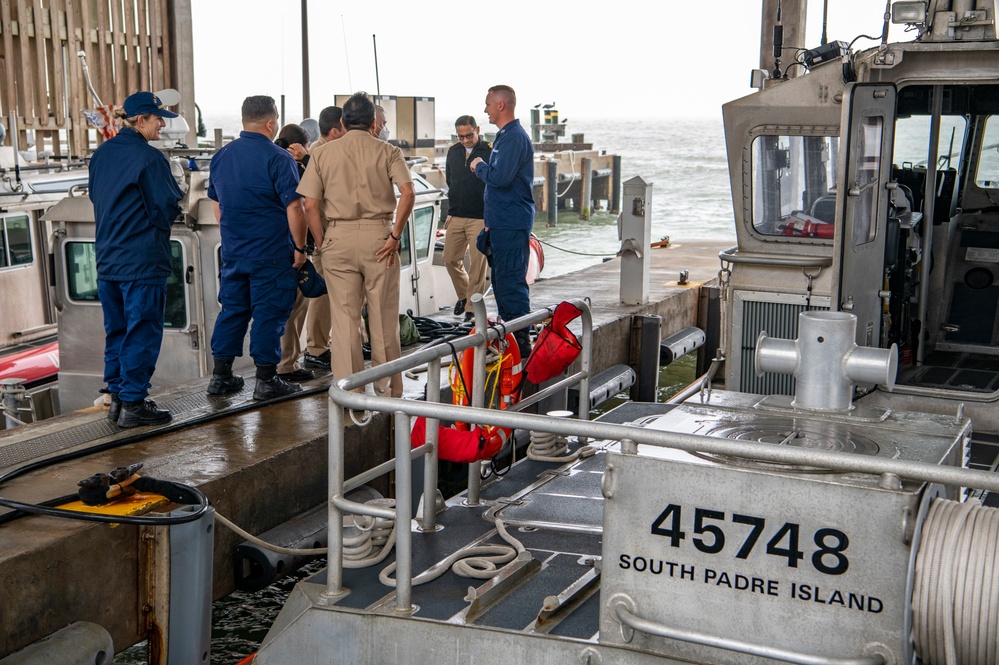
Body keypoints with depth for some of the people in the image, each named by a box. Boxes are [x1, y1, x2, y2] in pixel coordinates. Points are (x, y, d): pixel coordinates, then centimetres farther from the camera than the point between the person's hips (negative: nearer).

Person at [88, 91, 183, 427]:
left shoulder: (101, 154, 8)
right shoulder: (149, 157, -15)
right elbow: (167, 210, -13)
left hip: (107, 258, 8)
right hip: (142, 261, -8)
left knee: (116, 330, 15)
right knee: (142, 332, 0)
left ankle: (117, 397, 22)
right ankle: (133, 403, 2)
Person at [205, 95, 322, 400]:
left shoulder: (221, 156, 9)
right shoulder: (278, 158, -12)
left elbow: (217, 204, 17)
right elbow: (294, 207, -16)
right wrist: (300, 247, -8)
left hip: (233, 250, 6)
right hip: (271, 253, -6)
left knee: (232, 309, 14)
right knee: (269, 313, 1)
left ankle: (220, 375, 19)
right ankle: (266, 380, 6)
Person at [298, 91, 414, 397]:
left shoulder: (323, 153, 8)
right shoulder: (388, 152, 4)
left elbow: (310, 205, 0)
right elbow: (408, 192, -12)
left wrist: (322, 244, 7)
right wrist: (395, 235, -8)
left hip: (338, 237, 1)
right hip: (378, 236, -1)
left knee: (344, 320, 7)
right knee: (383, 320, 6)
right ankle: (389, 392, 14)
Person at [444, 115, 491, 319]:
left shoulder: (490, 152, -5)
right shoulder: (453, 152, 12)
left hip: (480, 218, -5)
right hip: (456, 217, 6)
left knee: (477, 264, -3)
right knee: (450, 259, 9)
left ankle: (472, 307, 5)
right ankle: (463, 295, 30)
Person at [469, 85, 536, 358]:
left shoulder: (514, 138, -15)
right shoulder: (504, 136, 18)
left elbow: (500, 177, -26)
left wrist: (480, 166, -5)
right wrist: (490, 222, 24)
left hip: (512, 225, -11)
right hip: (501, 222, 11)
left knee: (511, 283, -9)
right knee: (501, 281, 15)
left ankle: (521, 343, -5)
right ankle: (509, 336, 23)